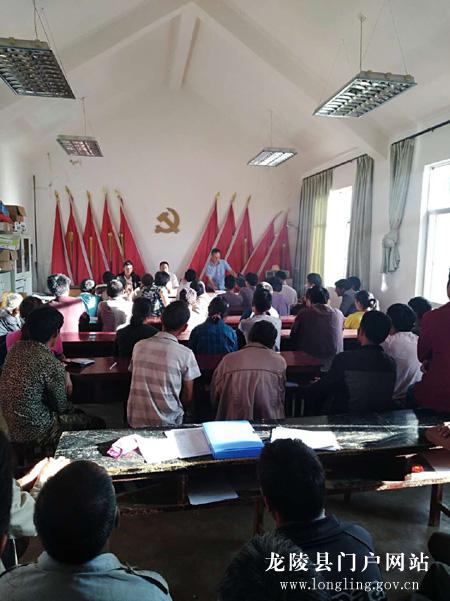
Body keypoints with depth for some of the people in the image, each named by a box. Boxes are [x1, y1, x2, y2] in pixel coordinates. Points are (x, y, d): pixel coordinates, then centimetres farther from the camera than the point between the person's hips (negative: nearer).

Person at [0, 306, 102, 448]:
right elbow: (61, 406, -14)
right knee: (97, 424, 7)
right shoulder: (52, 364, -27)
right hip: (35, 432, -8)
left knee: (78, 412, 26)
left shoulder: (16, 348, -5)